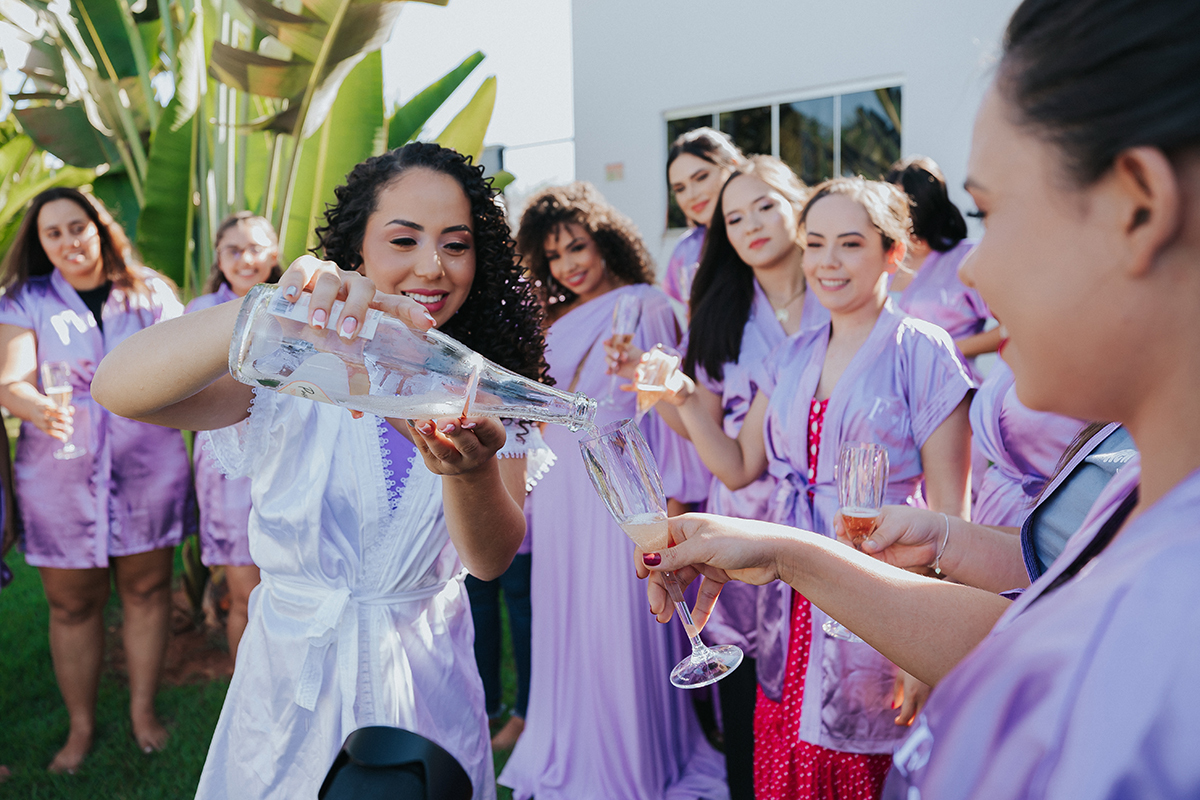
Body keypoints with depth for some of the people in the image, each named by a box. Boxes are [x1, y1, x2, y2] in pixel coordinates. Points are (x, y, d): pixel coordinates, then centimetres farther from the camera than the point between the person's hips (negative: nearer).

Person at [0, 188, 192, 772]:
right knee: (72, 604, 7)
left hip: (148, 467, 1)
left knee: (146, 589, 9)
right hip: (60, 476, 0)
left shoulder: (149, 292, 4)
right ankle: (80, 727, 23)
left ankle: (143, 709, 26)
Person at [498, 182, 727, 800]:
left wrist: (670, 494, -11)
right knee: (564, 624, 12)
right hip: (560, 491, 6)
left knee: (623, 629, -1)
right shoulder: (554, 320, 15)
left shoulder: (647, 308, -3)